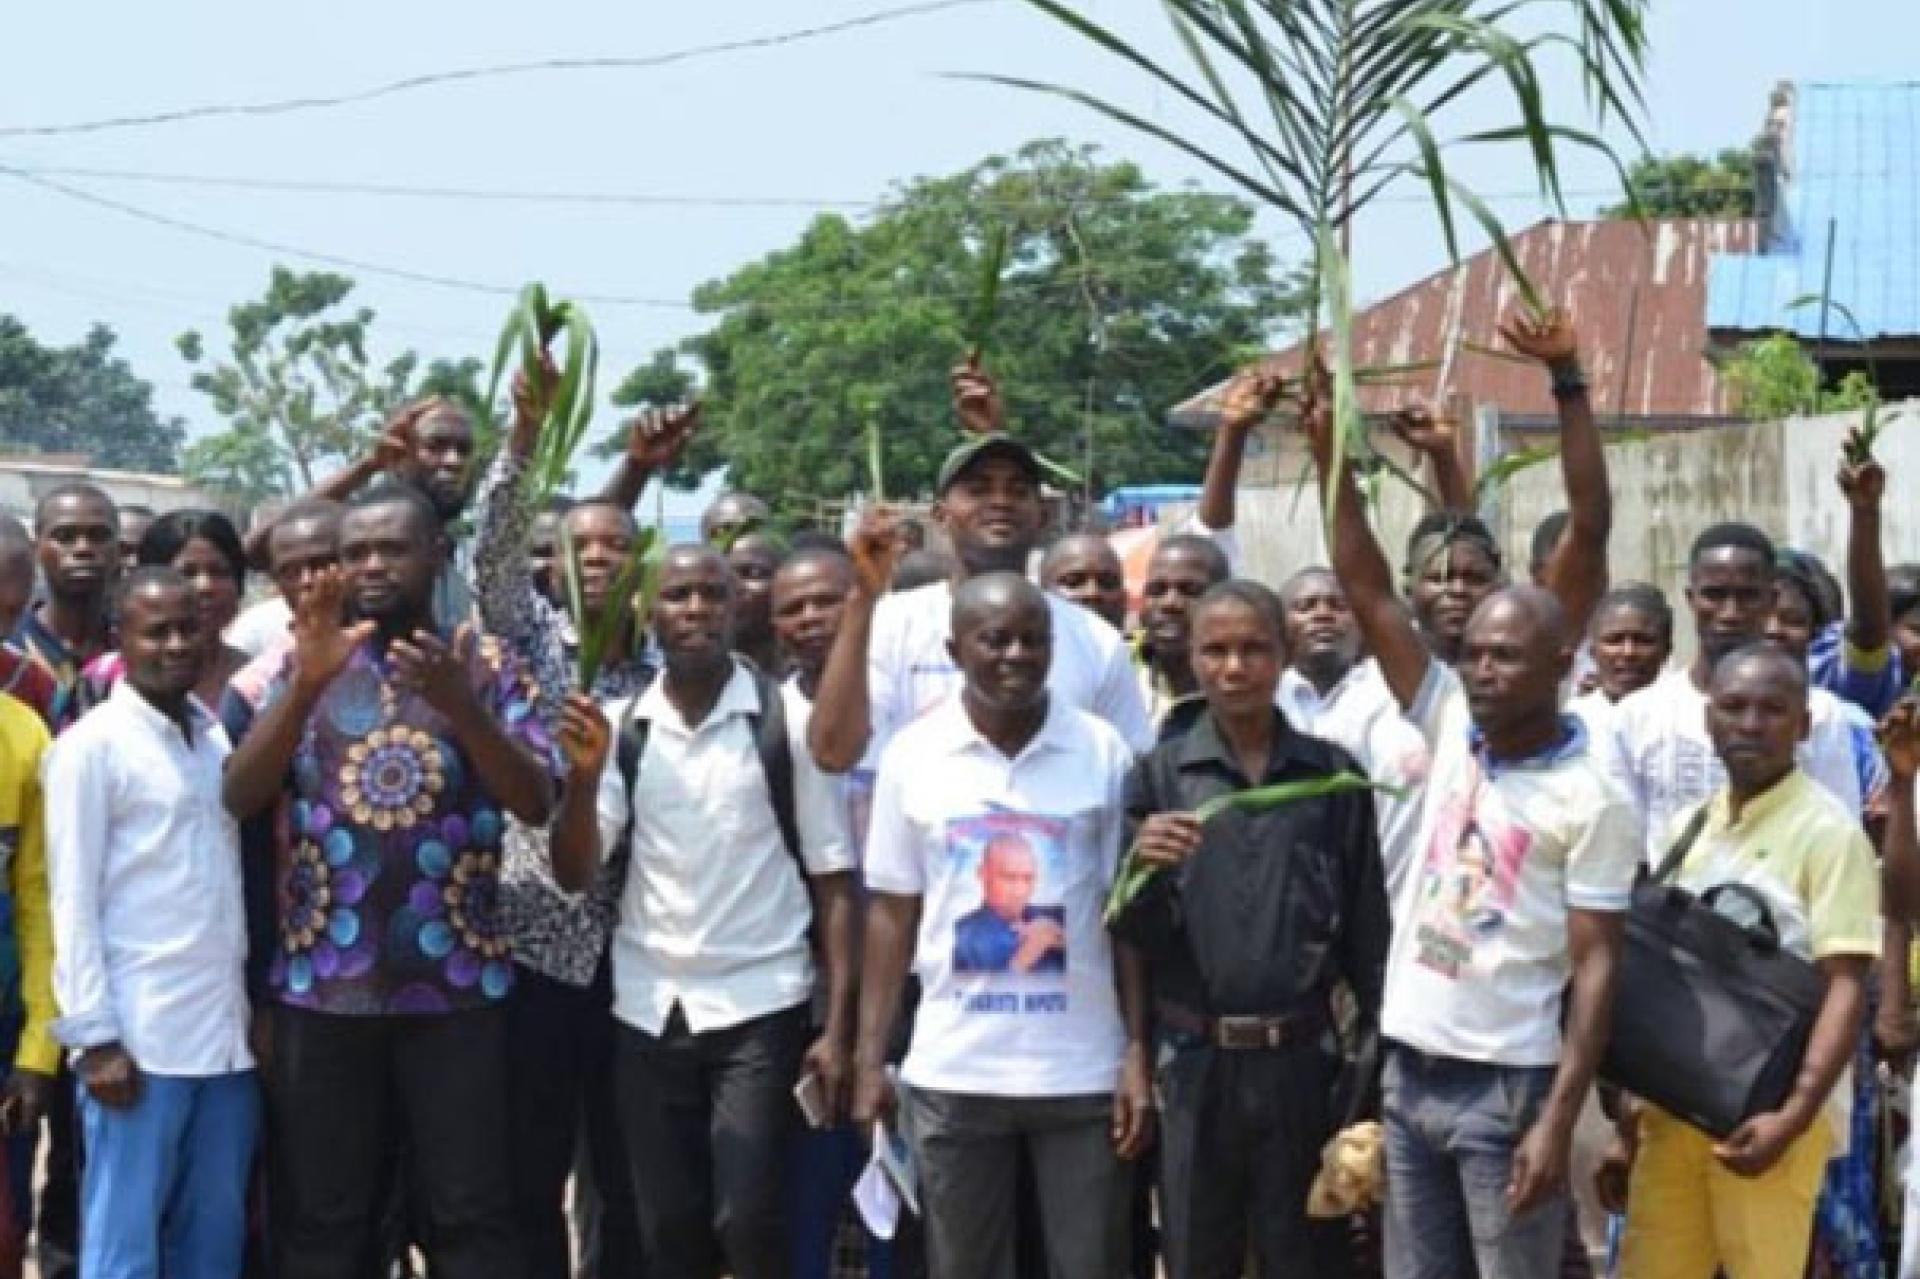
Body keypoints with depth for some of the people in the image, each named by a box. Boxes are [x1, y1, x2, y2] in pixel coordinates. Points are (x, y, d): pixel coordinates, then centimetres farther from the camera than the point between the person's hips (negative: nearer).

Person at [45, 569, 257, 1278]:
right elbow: (73, 900, -7)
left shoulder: (220, 737, 14)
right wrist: (95, 1036, -12)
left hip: (228, 1033, 6)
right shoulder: (93, 744, -3)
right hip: (140, 1039, -6)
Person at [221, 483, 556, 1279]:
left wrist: (460, 705, -23)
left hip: (456, 987, -1)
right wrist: (306, 683, -18)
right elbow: (238, 797, -5)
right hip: (321, 988, 1)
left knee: (471, 1215, 2)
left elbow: (537, 802, -8)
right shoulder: (305, 664, 7)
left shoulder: (487, 668, 4)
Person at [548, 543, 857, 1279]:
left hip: (760, 1007, -3)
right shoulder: (620, 728, 4)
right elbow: (574, 874, -1)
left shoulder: (787, 722, -4)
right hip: (648, 1012, 3)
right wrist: (584, 774, -19)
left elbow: (833, 880, -2)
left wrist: (839, 1026, -8)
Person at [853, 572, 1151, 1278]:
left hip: (1082, 1068, -1)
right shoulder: (912, 753, 0)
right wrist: (870, 1058, 1)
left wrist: (1138, 1053, -5)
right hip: (950, 1070, 1)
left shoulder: (1103, 750, -2)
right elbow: (892, 911, 5)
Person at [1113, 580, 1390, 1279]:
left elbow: (1367, 929, 4)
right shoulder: (1158, 774, 2)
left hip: (1302, 1058, 0)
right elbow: (1134, 936, -1)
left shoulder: (1333, 776, 3)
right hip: (1194, 1061, 0)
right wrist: (1144, 868, -21)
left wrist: (1377, 1056, 2)